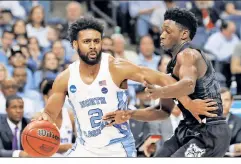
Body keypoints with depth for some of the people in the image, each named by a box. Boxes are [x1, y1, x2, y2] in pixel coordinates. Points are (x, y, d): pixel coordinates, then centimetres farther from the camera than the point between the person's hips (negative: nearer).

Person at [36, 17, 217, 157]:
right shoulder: (65, 79, -4)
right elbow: (51, 113, 6)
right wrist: (44, 119, -19)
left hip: (117, 149, -4)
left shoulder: (116, 67, -14)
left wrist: (188, 103, -20)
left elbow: (161, 79, -14)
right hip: (85, 149, 4)